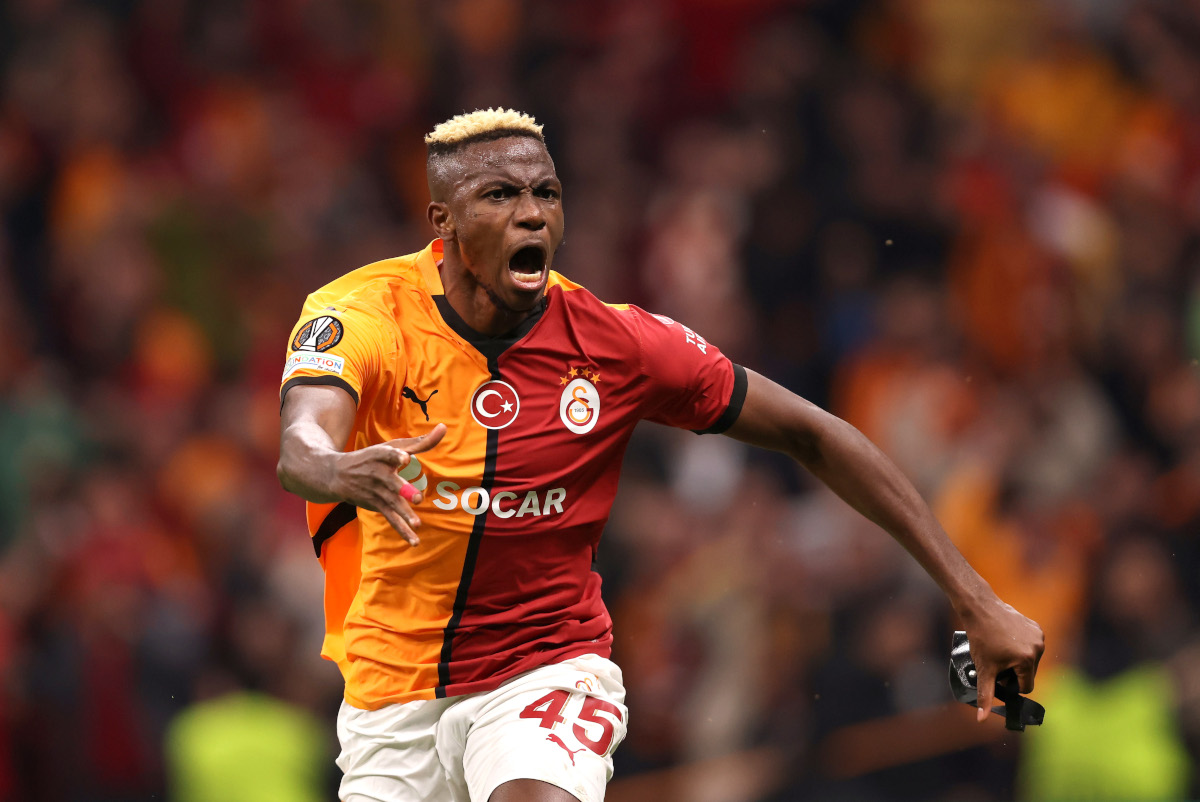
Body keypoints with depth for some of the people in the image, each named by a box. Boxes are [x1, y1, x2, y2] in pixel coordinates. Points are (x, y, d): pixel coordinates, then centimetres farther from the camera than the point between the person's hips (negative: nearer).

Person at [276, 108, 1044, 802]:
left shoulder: (614, 343, -10)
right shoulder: (363, 314, -14)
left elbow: (814, 436, -3)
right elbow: (301, 449, -33)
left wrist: (974, 599, -7)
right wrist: (346, 473, -60)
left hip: (549, 672, -1)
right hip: (392, 694, 2)